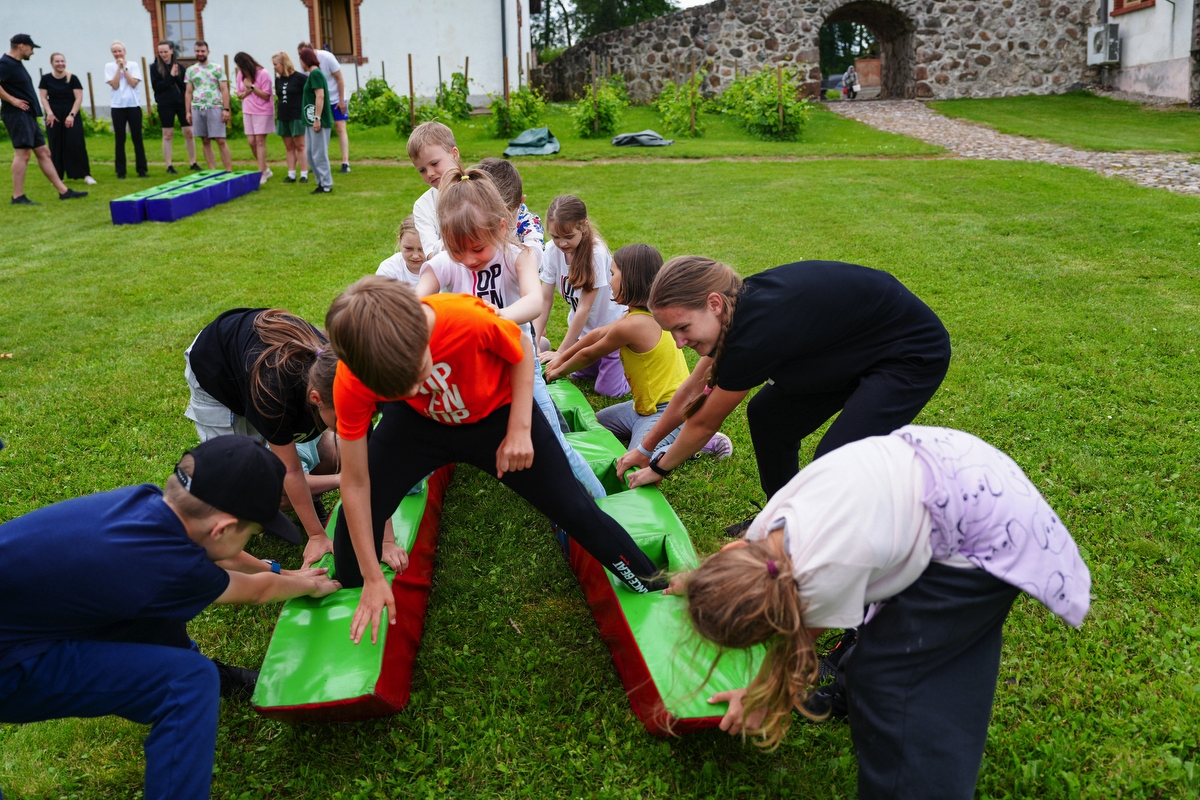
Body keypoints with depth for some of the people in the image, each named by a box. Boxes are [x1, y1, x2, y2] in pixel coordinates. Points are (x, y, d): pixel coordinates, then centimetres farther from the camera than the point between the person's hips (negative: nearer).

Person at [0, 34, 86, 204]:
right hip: (17, 115, -10)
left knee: (43, 152, 9)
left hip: (28, 115, 10)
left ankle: (63, 191, 12)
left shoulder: (16, 64, 18)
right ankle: (18, 196, -7)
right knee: (22, 153, -10)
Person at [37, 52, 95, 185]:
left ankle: (86, 175, -7)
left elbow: (79, 98, -3)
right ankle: (57, 176, 9)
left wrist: (71, 115, -11)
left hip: (71, 116, -1)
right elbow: (43, 98, 2)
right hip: (54, 116, 2)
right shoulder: (46, 79, 3)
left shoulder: (73, 78, -1)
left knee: (77, 145, -8)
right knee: (56, 146, 3)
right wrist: (49, 113, -12)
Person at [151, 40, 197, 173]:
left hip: (182, 102, 2)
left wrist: (176, 76, -13)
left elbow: (186, 86, 3)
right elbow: (156, 86, -7)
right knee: (168, 135, 1)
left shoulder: (179, 66, 7)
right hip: (165, 105, -2)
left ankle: (193, 163, 13)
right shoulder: (155, 67, 1)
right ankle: (169, 166, 6)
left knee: (189, 132, 2)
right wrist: (170, 76, -13)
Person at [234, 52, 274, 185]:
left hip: (262, 112, -6)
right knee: (251, 141, 2)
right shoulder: (241, 74, 6)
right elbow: (239, 95, 11)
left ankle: (261, 174, -6)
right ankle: (266, 169, 17)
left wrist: (252, 86, -18)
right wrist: (246, 92, -10)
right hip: (247, 111, 6)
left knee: (260, 140, -8)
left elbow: (266, 95, -13)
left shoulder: (263, 74, -11)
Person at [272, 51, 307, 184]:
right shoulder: (278, 80, 9)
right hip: (283, 118, 6)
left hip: (297, 117, -6)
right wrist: (277, 115, 13)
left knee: (300, 146, -2)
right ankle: (291, 174, 10)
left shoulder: (300, 77, -8)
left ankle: (304, 174, 2)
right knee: (289, 147, 8)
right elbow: (279, 97, 16)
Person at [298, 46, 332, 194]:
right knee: (310, 153, 12)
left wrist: (317, 118, -22)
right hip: (311, 120, 10)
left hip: (318, 121, -10)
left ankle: (326, 185, 3)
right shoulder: (313, 74, 16)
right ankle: (321, 182, 19)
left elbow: (320, 96, -19)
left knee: (319, 153, -4)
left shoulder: (315, 73, -12)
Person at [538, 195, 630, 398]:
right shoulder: (552, 250, -16)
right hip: (583, 327, 6)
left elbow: (584, 308, -29)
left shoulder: (596, 253, -31)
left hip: (610, 322, -6)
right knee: (581, 375, 15)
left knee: (608, 388, -6)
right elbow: (545, 299, -12)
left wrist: (561, 352, -27)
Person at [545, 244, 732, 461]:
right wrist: (560, 358, 20)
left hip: (668, 410, -10)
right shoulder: (646, 313, 3)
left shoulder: (632, 325, -24)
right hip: (647, 405, 10)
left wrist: (558, 372, 11)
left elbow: (588, 356, -6)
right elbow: (597, 335, 15)